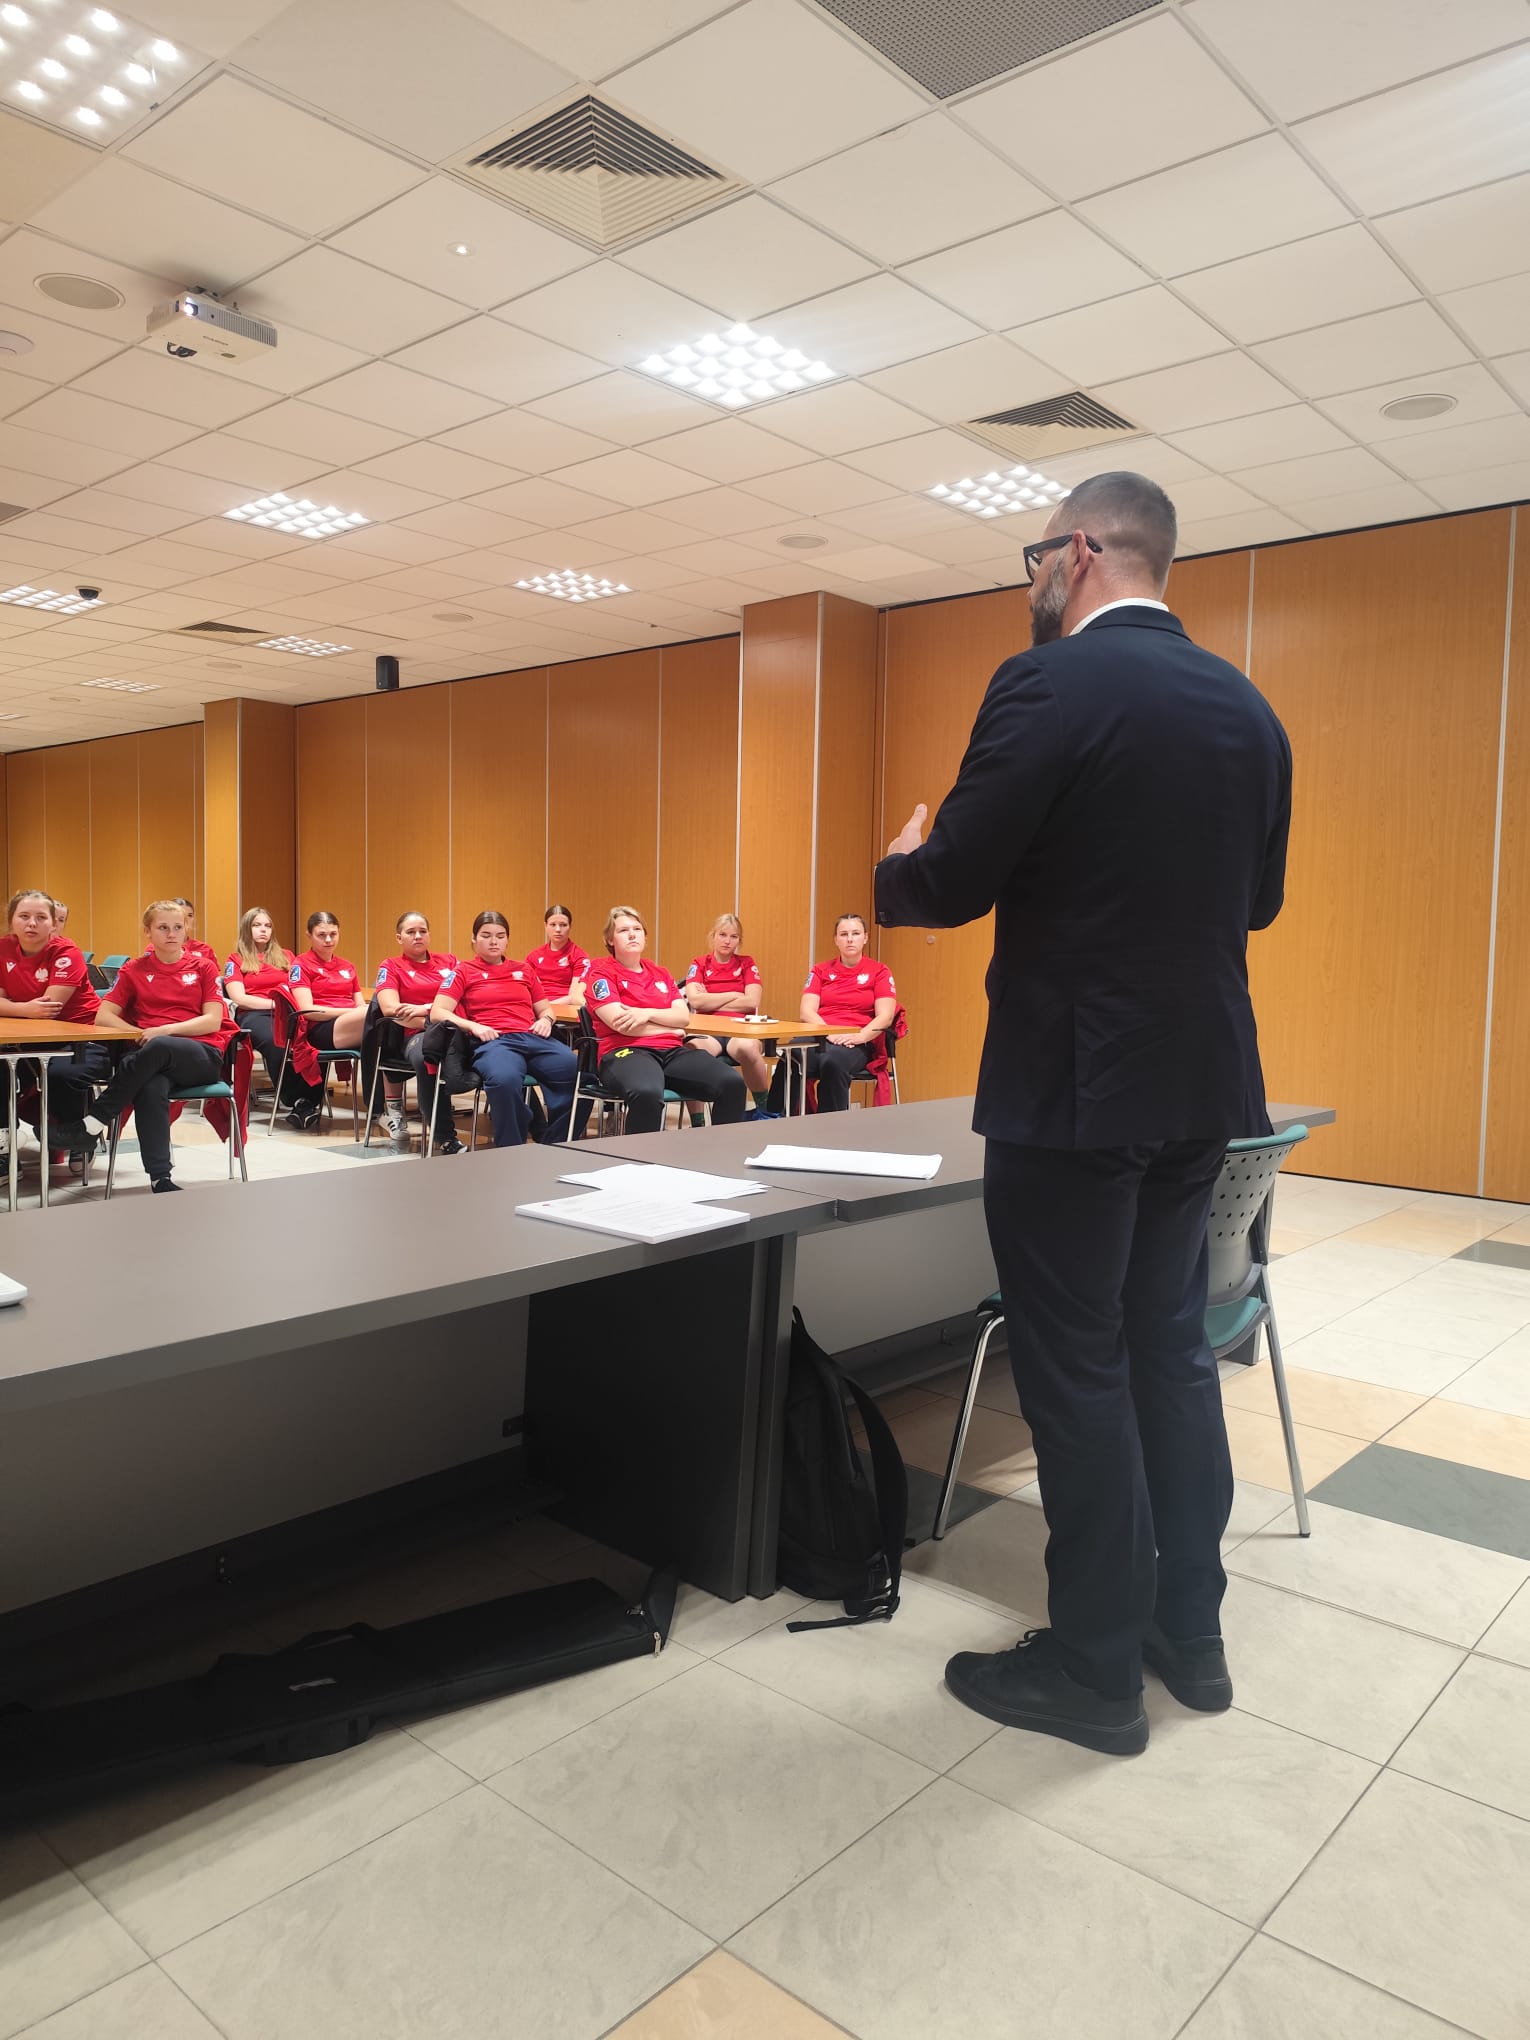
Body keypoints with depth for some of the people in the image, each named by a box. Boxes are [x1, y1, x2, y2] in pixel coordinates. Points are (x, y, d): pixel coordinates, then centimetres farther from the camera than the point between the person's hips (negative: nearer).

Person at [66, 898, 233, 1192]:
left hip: (202, 1056, -1)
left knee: (159, 1048, -38)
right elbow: (103, 1017, 8)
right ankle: (160, 1178, -37)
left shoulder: (203, 967, 10)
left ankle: (93, 1121, -27)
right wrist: (140, 1035, -11)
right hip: (152, 1058, 1)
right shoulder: (134, 969, 14)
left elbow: (213, 1021, 0)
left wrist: (163, 1031, -13)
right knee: (151, 1088, -38)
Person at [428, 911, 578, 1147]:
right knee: (505, 1079, -42)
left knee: (578, 1072, -28)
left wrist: (545, 1020, 6)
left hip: (533, 1038, 4)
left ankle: (555, 1150, -13)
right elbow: (438, 1012, 4)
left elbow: (545, 1009, 31)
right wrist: (473, 1026, -12)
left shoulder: (524, 969, 26)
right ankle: (511, 1152, -23)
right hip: (493, 1041, -4)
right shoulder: (462, 971, 15)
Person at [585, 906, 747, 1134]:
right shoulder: (601, 974, 5)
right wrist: (670, 1028, 2)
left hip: (672, 1050, 6)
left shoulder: (660, 975, 23)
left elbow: (683, 1016, 11)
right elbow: (620, 1024, -8)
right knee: (646, 1093, -43)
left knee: (733, 1083, -21)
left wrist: (648, 1014, -9)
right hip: (627, 1052, -5)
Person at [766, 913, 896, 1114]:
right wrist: (830, 1033, -15)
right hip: (819, 1036, 2)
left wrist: (860, 1036, -19)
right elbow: (807, 1011, 4)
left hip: (858, 1044, -2)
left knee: (832, 1062, -39)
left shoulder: (879, 971, 10)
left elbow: (885, 1017, -1)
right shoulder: (821, 970, 17)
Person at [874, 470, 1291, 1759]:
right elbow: (1258, 898, 14)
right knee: (1172, 1349, 18)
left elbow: (951, 885, -16)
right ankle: (1189, 1630, 32)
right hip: (1201, 1083, 8)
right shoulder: (1248, 707, 8)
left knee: (1078, 1371, 4)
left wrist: (897, 869, 6)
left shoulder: (1050, 685, -15)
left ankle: (1096, 1670, 19)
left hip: (1073, 1085, -7)